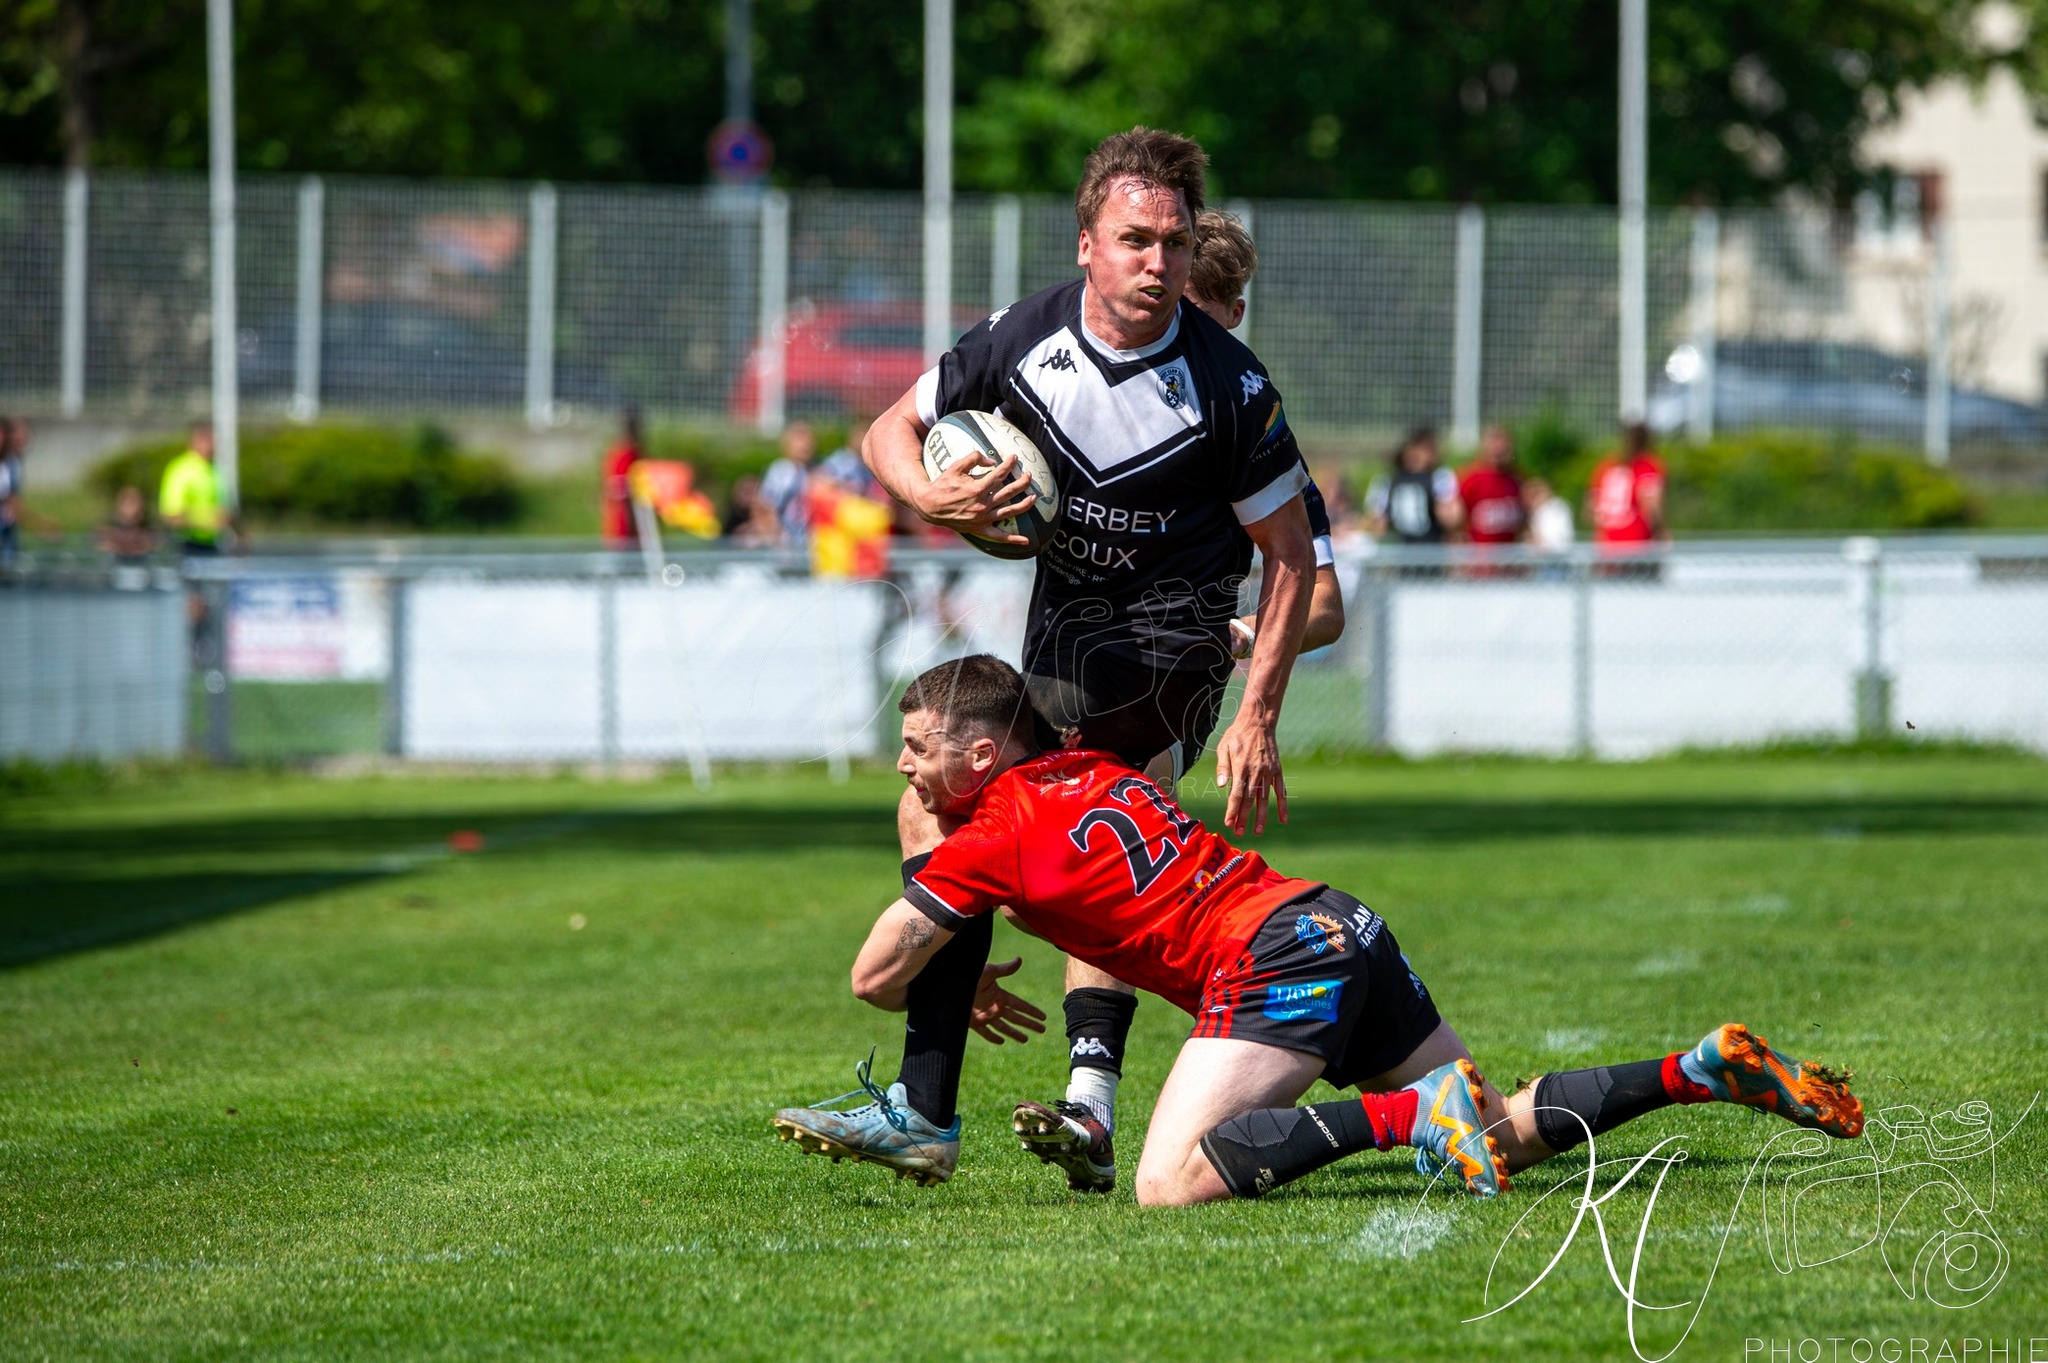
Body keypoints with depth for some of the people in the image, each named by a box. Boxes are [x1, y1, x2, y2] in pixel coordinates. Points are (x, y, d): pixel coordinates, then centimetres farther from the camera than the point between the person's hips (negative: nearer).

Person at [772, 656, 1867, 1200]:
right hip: (1345, 925, 9)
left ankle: (1409, 1115, -26)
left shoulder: (995, 834, -1)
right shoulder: (1092, 766, 18)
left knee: (1171, 1186, -22)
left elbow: (873, 979, 6)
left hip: (1272, 958, -9)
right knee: (1504, 1135, 19)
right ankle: (1703, 1070, 7)